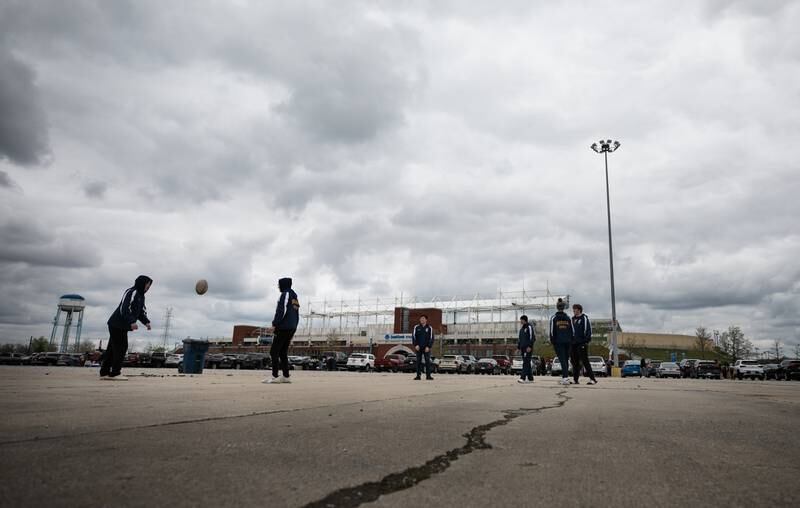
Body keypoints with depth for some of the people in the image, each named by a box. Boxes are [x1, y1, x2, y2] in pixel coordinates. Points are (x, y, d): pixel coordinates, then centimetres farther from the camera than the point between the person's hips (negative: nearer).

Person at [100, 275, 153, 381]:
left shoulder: (140, 296, 18)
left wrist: (146, 322, 3)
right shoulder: (131, 292, -14)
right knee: (121, 348, -8)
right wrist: (132, 322, -29)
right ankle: (115, 373, -5)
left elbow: (142, 311, 18)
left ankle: (104, 373, 17)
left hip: (119, 326, 10)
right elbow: (124, 309, -23)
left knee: (112, 348, 12)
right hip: (118, 325, -10)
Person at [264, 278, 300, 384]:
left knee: (274, 352, -5)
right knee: (283, 352, 12)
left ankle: (274, 377, -9)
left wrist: (275, 324, -14)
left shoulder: (285, 294, -6)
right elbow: (297, 315, 19)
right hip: (292, 328, 9)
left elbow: (282, 311, -17)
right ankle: (286, 376, 8)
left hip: (283, 327, -9)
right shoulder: (295, 297, 19)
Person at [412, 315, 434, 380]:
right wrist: (415, 345, -9)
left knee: (427, 361, -5)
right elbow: (413, 336, 3)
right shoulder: (416, 327, 6)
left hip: (426, 348, -1)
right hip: (418, 347, 1)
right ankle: (418, 375, 4)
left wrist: (428, 347, -9)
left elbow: (431, 338, 2)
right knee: (418, 361, 2)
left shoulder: (429, 328, 4)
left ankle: (428, 375, -2)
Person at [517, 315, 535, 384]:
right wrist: (519, 347, 18)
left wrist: (529, 346, -19)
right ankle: (530, 378, 13)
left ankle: (523, 378, -23)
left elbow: (532, 337, -12)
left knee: (526, 363, -15)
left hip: (528, 348, -9)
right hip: (523, 348, 9)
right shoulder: (521, 329, 21)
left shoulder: (529, 327, -4)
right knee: (527, 364, 9)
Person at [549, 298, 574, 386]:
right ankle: (564, 377, 22)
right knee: (566, 359, 13)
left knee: (562, 359, -7)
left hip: (558, 342, -3)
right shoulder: (568, 318, 7)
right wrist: (571, 340, 15)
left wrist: (552, 341, 1)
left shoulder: (553, 318, -4)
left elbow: (552, 331, -7)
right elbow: (572, 330, 7)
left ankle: (566, 377, -20)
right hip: (567, 342, 4)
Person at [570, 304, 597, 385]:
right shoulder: (573, 319, 18)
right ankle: (575, 379, 12)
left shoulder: (584, 318, -3)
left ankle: (592, 379, -5)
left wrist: (586, 341, -16)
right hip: (574, 344, 7)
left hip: (582, 344, -7)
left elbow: (588, 330, -9)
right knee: (575, 362, 8)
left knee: (585, 361, -9)